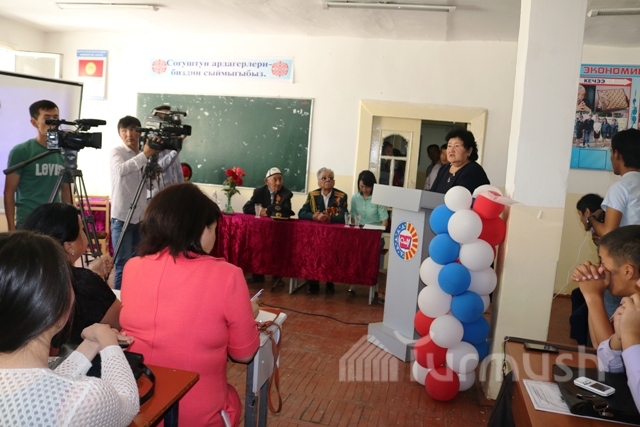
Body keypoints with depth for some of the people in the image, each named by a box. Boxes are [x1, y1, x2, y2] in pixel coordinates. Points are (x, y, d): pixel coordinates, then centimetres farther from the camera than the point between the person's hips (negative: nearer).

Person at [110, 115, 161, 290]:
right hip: (122, 216, -6)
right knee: (123, 265, -3)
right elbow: (121, 170, -29)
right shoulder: (117, 152, -5)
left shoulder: (142, 156, 12)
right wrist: (145, 155, -34)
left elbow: (150, 185, 15)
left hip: (141, 216, 6)